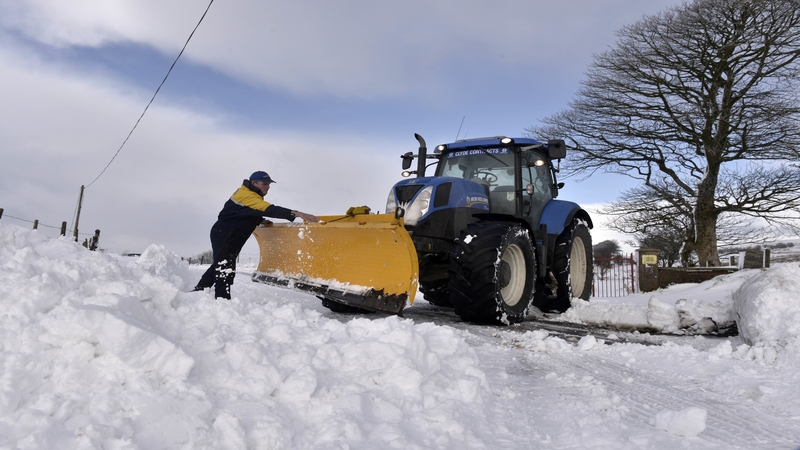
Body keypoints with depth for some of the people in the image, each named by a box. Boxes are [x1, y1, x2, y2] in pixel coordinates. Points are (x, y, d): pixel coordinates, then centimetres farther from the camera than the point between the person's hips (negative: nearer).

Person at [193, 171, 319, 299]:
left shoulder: (248, 193, 10)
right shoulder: (247, 195, -23)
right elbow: (268, 209, -37)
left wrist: (260, 221, 5)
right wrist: (295, 213, -47)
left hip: (228, 236, 11)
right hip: (223, 235, -11)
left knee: (220, 265, 22)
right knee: (225, 268, -14)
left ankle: (198, 290, 35)